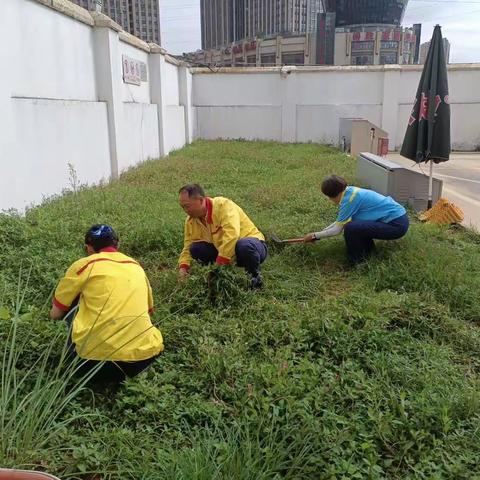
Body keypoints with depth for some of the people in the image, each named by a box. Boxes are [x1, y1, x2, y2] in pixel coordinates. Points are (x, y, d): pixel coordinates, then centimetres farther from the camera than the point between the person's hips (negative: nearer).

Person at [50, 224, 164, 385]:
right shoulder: (136, 266, 19)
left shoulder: (84, 265, 6)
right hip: (143, 357, 3)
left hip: (96, 358, -3)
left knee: (71, 303, 20)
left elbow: (55, 314, 15)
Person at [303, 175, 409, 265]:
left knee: (350, 228, -23)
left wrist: (315, 236, -1)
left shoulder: (349, 199, -20)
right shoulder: (350, 191, 6)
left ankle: (357, 260, -1)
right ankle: (367, 247, 22)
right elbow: (340, 221, 14)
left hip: (397, 225, -10)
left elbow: (337, 229, -13)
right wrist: (318, 234, 14)